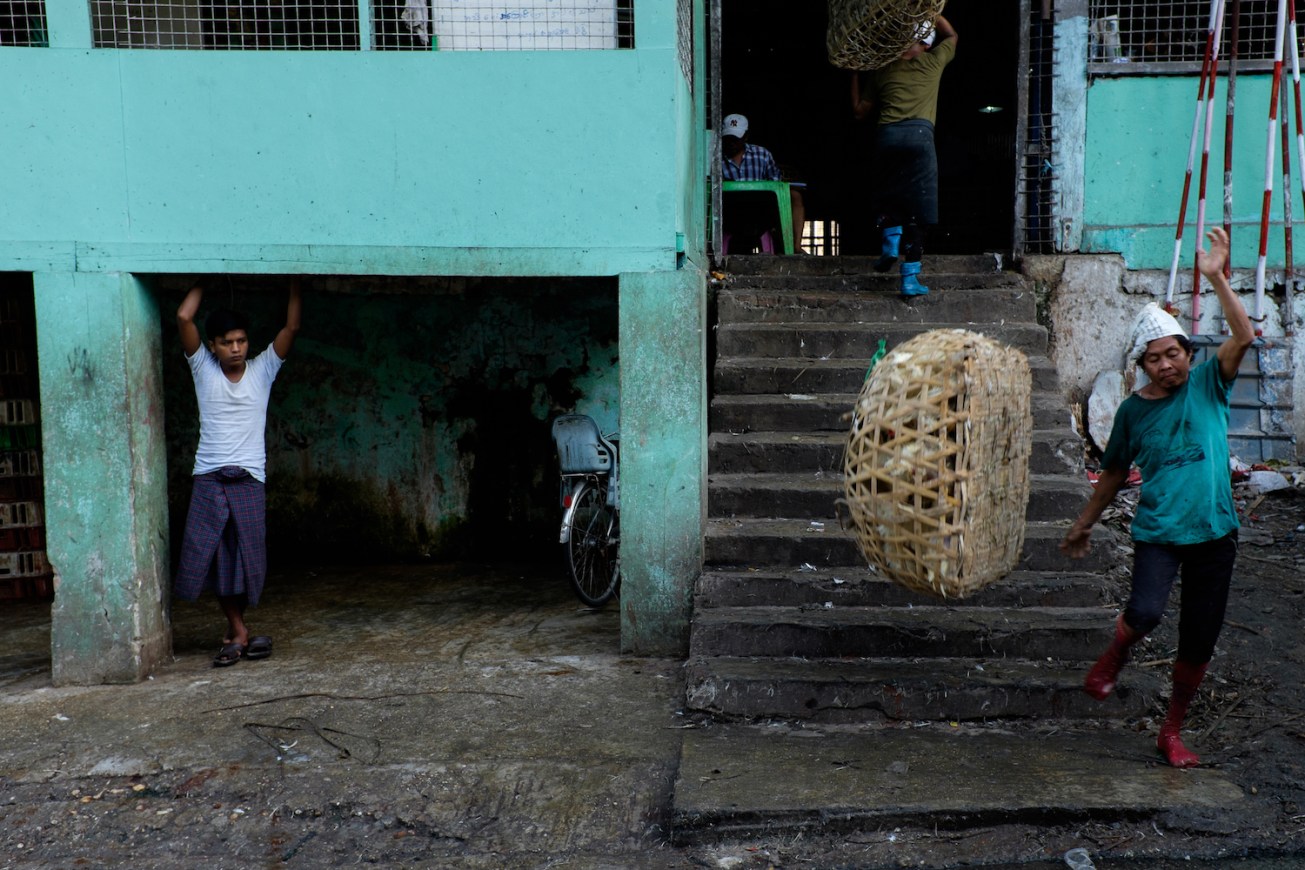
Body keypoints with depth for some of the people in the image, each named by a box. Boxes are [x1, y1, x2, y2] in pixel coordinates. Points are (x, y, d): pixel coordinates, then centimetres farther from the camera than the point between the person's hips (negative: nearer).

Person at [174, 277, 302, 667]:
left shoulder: (262, 369, 5)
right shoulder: (203, 369, 4)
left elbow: (291, 327, -2)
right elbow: (184, 317, -5)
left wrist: (294, 283, -1)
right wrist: (204, 282, 4)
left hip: (249, 480, 0)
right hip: (209, 479, 0)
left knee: (246, 558, 1)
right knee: (215, 558, 0)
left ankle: (235, 633, 16)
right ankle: (239, 632, 11)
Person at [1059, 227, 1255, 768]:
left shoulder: (1208, 385, 0)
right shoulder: (1134, 410, 2)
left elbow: (1244, 336, -16)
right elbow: (1115, 473, 14)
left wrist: (1216, 278, -22)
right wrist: (1084, 524, 19)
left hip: (1214, 532, 1)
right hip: (1158, 530, -1)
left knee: (1199, 641, 8)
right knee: (1145, 612, -27)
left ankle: (1173, 732, 26)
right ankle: (1114, 657, 8)